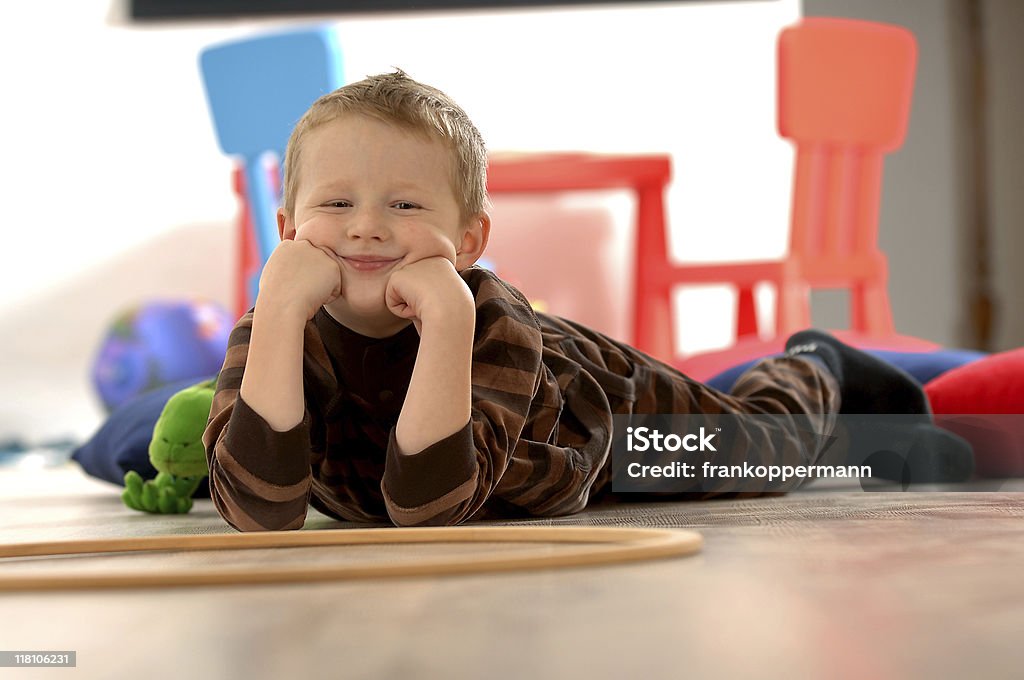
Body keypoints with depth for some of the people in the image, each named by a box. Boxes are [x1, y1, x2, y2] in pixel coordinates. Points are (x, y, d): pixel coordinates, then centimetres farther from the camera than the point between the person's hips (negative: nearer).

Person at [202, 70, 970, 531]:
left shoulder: (487, 322, -42)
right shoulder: (277, 333, -35)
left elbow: (428, 507, -53)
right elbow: (258, 511, -50)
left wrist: (446, 322, -62)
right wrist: (280, 308, -57)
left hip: (608, 402, -3)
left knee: (757, 444, 22)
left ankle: (814, 368, 55)